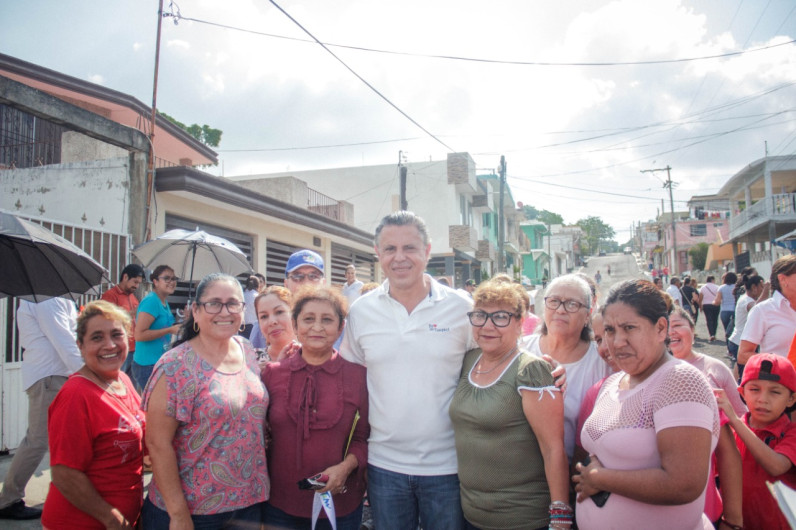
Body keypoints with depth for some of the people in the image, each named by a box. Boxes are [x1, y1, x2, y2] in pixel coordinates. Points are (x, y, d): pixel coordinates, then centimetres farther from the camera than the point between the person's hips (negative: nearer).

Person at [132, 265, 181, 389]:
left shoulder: (164, 303, 12)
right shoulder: (151, 301, -15)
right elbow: (139, 335, -22)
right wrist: (170, 330, -19)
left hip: (160, 363, 9)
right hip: (148, 365, -9)